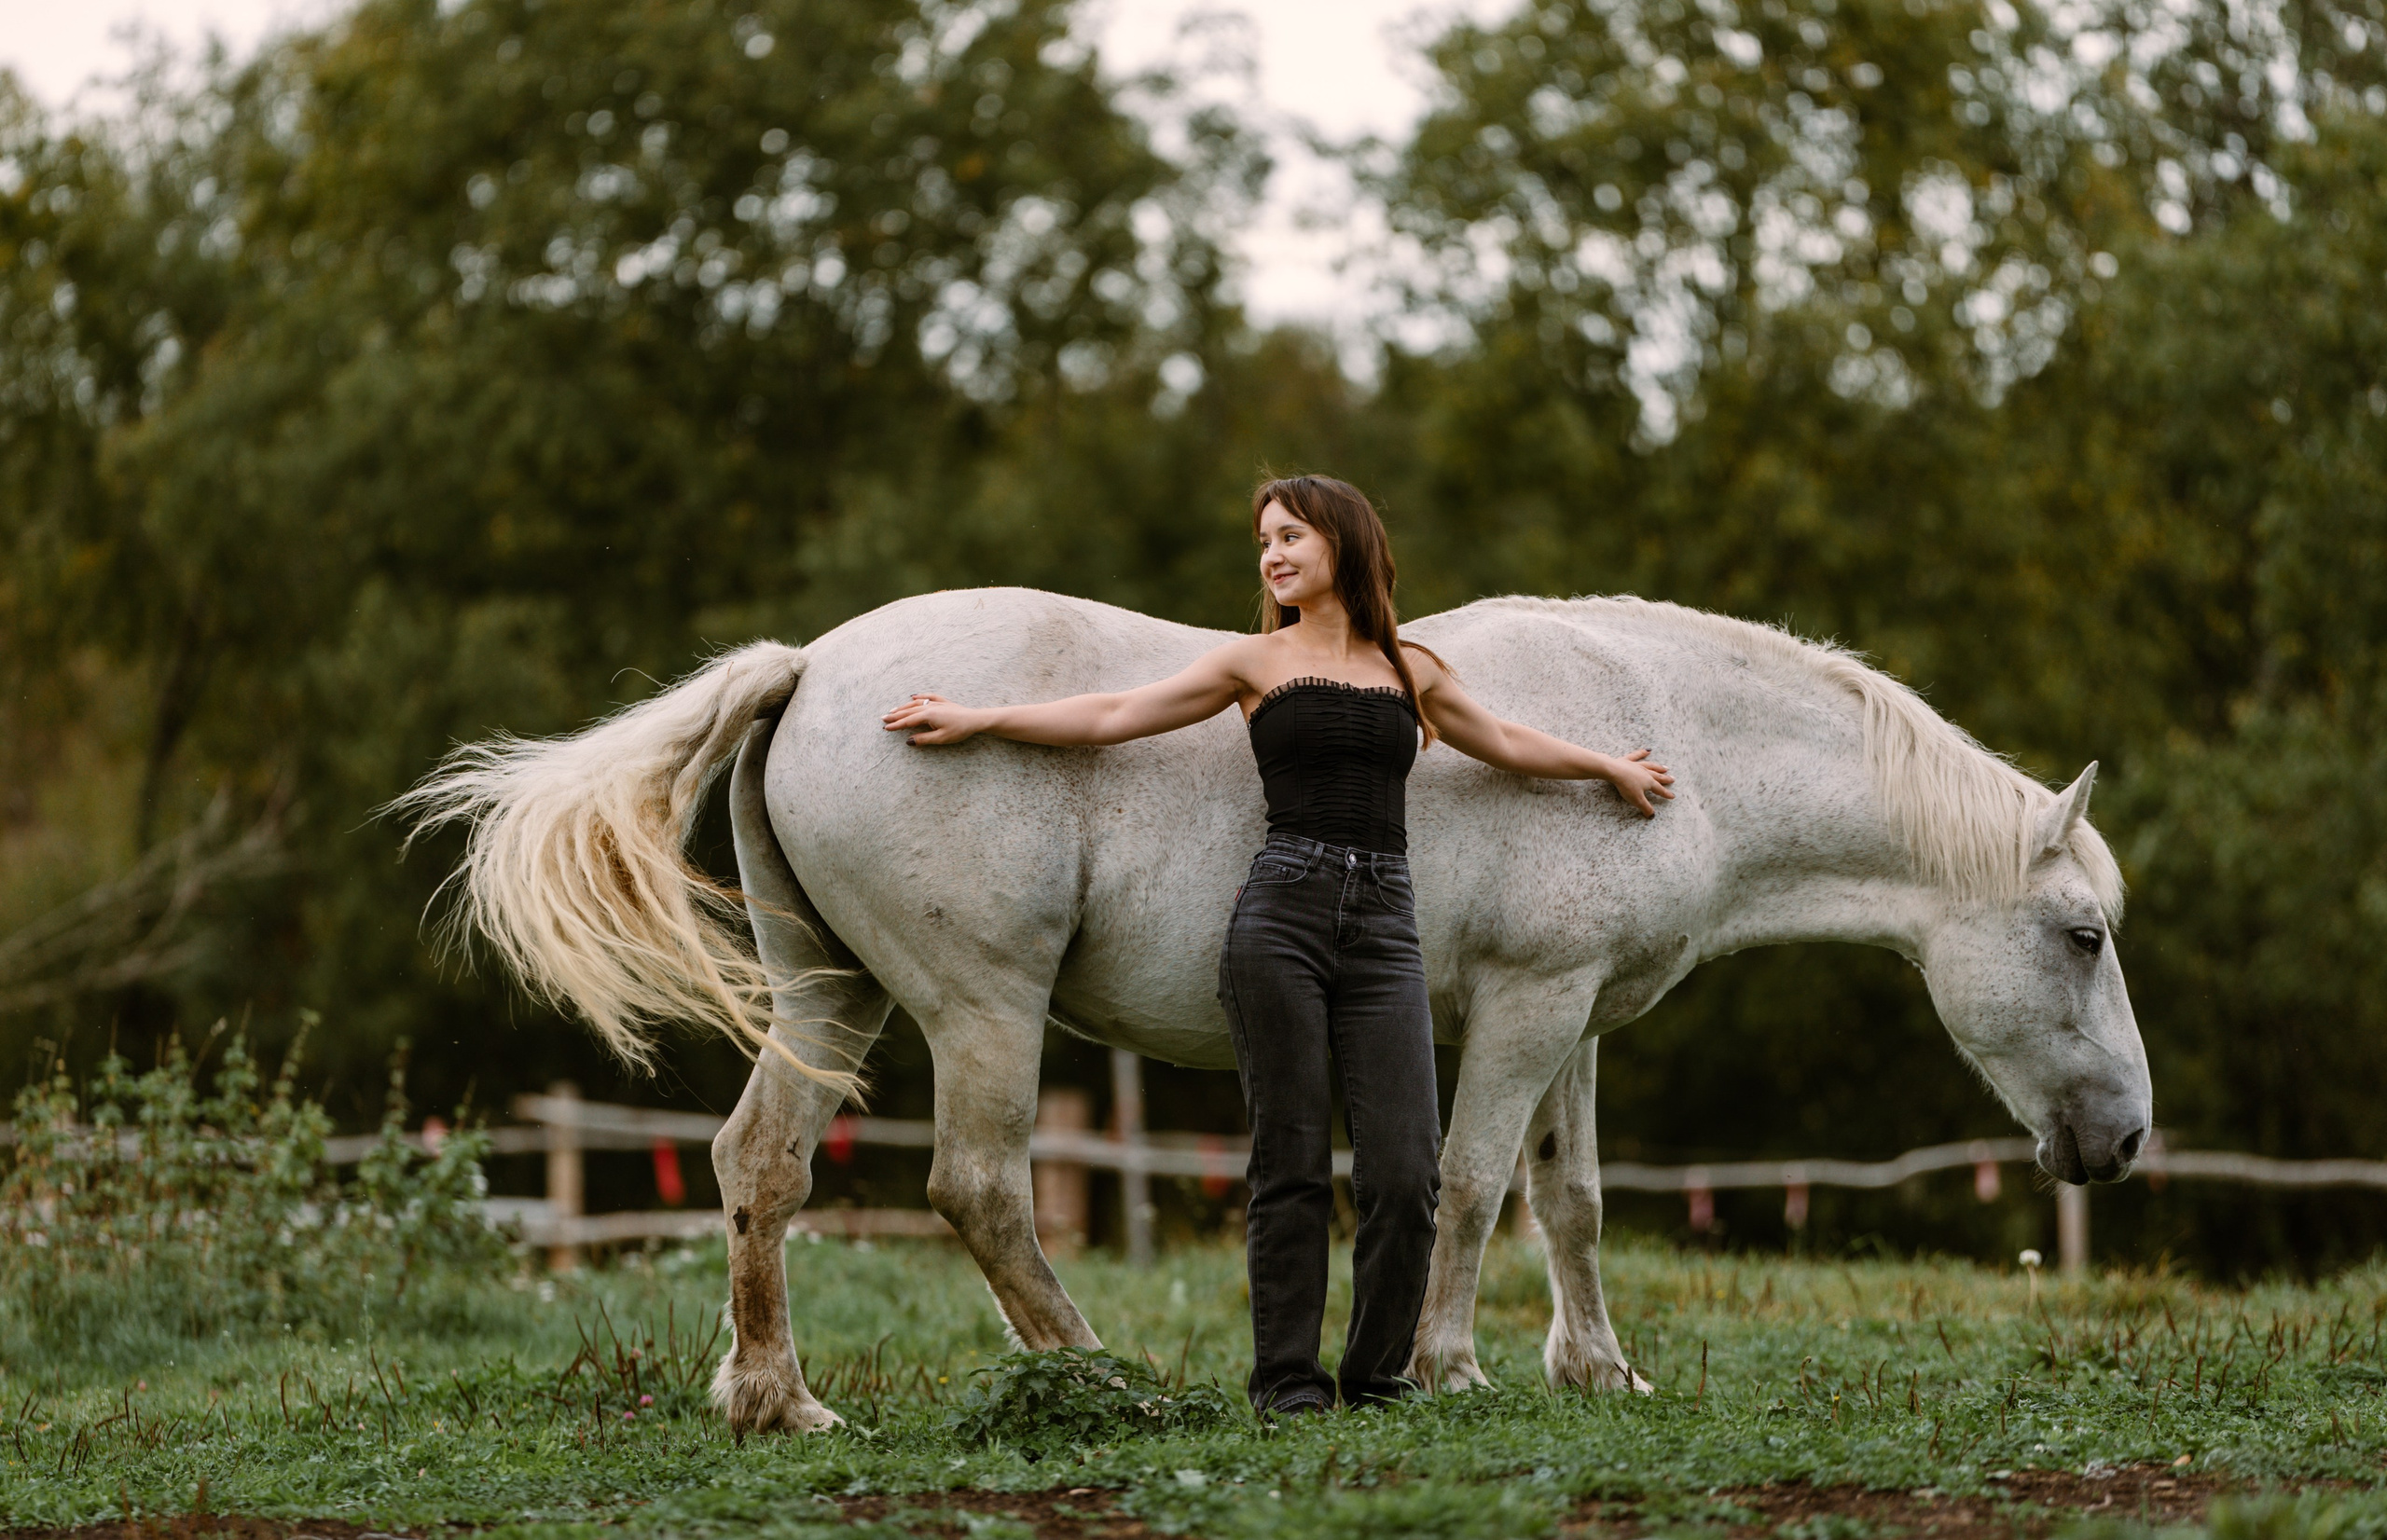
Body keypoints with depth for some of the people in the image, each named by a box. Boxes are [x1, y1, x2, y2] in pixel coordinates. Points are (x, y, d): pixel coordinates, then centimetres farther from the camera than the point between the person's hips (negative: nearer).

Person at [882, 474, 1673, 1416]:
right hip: (1283, 913, -2)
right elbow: (1113, 717, 10)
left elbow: (1505, 744, 34)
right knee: (1291, 1166, -3)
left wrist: (1609, 767, 44)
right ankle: (1288, 1381, 4)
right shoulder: (1256, 663, 11)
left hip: (1384, 922, 2)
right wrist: (974, 721, 7)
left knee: (1405, 1173, -7)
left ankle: (1377, 1375, 7)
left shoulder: (1412, 670, 17)